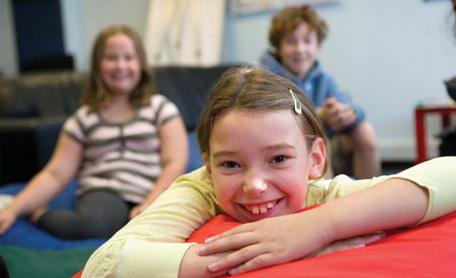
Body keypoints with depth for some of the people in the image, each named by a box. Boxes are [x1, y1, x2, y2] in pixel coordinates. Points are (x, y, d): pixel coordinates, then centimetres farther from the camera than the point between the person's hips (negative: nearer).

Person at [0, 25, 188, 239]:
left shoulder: (160, 108, 12)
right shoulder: (85, 118, 14)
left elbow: (175, 163, 2)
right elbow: (55, 175, 8)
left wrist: (149, 205, -13)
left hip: (153, 198, 1)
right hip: (103, 195, -1)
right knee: (89, 222, -38)